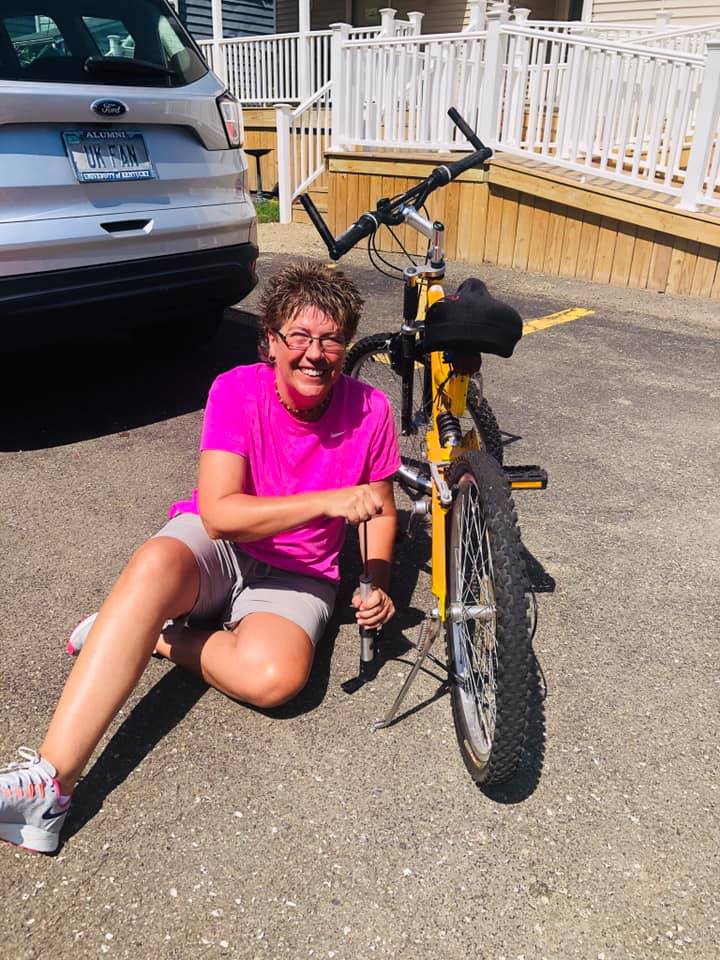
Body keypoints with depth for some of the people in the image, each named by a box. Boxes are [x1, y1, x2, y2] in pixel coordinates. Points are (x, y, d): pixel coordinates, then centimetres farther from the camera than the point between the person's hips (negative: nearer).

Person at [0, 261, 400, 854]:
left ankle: (160, 638, -7)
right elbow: (218, 513, -23)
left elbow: (380, 509, 6)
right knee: (156, 563, -38)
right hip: (215, 545, 0)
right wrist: (328, 501, -32)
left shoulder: (369, 410, -9)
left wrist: (377, 584, -9)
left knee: (274, 676, -33)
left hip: (297, 576, 1)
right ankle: (49, 781, -34)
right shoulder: (237, 390, -13)